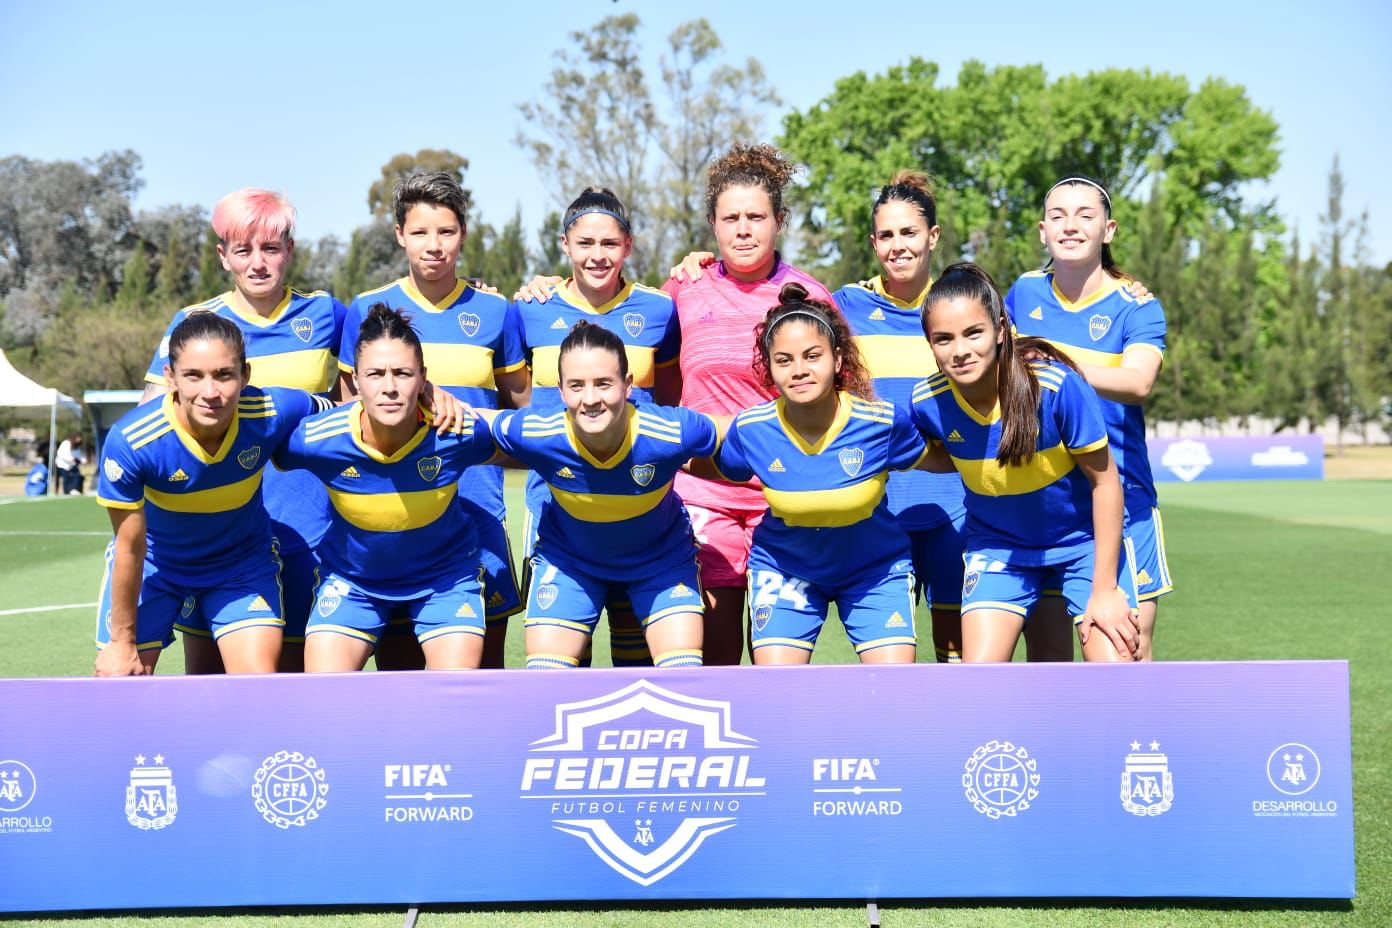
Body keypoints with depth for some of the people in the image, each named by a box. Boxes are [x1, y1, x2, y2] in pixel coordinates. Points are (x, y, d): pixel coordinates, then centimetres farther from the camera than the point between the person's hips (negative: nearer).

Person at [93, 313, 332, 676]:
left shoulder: (273, 413, -30)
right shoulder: (130, 441, -33)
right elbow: (130, 548, -20)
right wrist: (122, 641, -11)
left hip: (244, 565, 1)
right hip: (155, 566, -1)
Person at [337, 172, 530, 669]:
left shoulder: (494, 311, 6)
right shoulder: (367, 310, 4)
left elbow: (521, 404, 16)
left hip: (476, 505, 1)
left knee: (483, 663, 1)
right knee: (397, 660, 2)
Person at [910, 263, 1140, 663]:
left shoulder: (1056, 385, -30)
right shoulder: (928, 402, -20)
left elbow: (1105, 481, -18)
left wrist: (1104, 589, -15)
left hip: (1084, 538, -2)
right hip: (998, 545, 3)